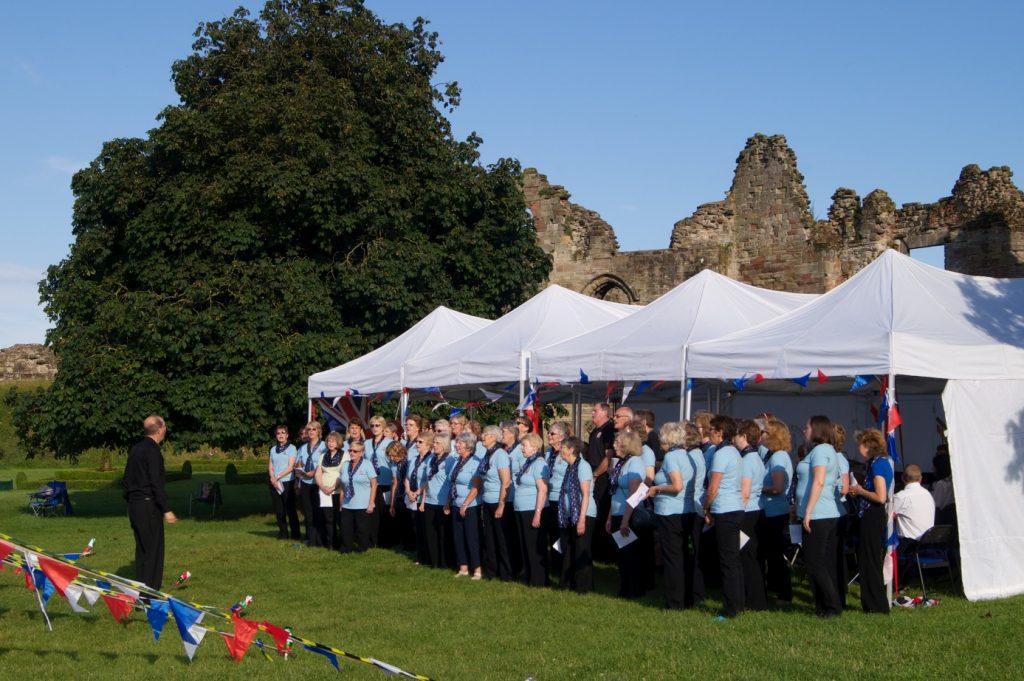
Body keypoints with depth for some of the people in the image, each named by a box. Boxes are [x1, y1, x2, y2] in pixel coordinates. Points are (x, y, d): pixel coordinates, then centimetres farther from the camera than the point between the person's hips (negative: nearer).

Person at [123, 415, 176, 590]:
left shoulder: (136, 449, 13)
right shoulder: (152, 451, -15)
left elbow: (126, 480, 18)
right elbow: (156, 483, -19)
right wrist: (167, 510, -17)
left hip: (134, 505, 9)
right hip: (148, 506, -9)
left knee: (142, 548, 14)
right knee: (154, 549, -4)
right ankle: (150, 589, -4)